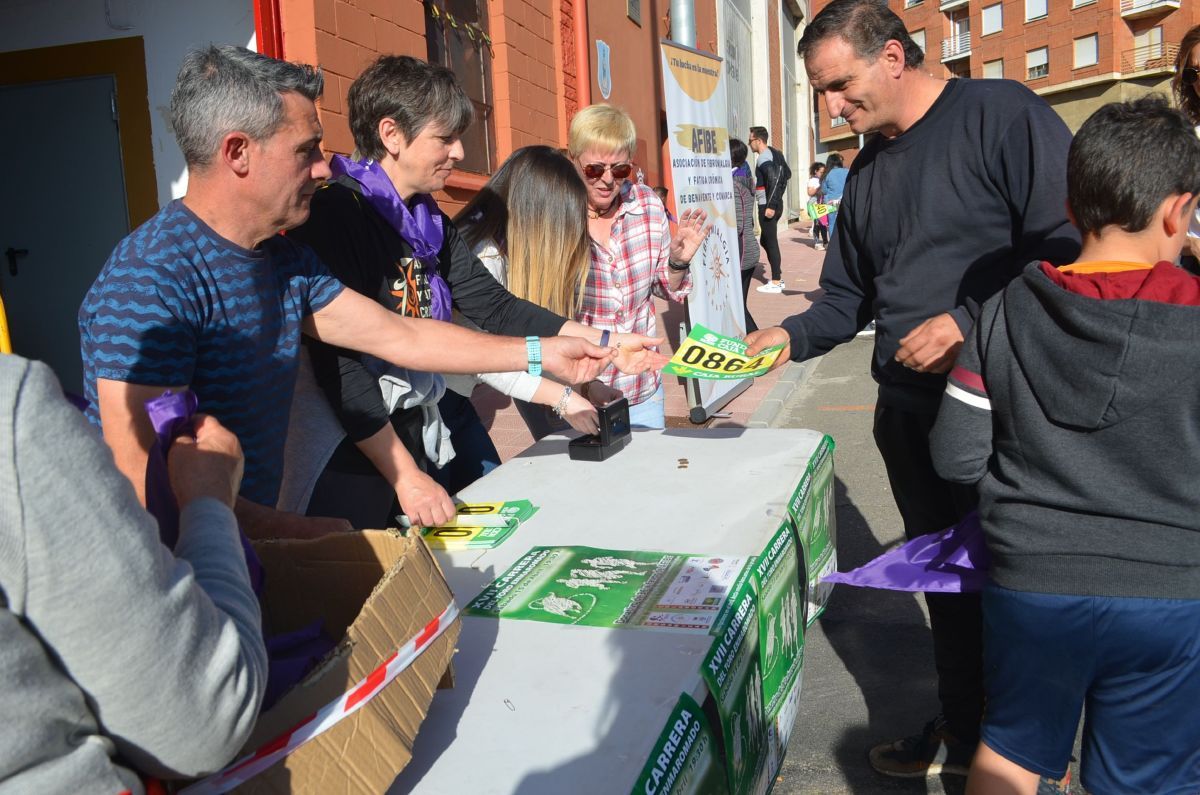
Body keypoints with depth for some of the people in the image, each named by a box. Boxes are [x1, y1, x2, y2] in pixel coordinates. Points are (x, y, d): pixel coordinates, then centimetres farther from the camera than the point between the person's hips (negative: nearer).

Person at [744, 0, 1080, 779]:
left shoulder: (1002, 114, -10)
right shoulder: (870, 168, 14)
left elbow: (1071, 246, -18)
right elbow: (848, 295, 17)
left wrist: (968, 321, -23)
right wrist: (792, 336, 0)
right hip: (908, 413, 7)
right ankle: (963, 734, 35)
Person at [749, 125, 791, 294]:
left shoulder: (764, 157, -14)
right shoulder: (774, 153, 14)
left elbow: (774, 179, -23)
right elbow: (787, 174, 20)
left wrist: (770, 205, -25)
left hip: (767, 206, -10)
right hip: (775, 203, 10)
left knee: (771, 242, -5)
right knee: (766, 240, 16)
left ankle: (775, 283, -2)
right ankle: (778, 277, 19)